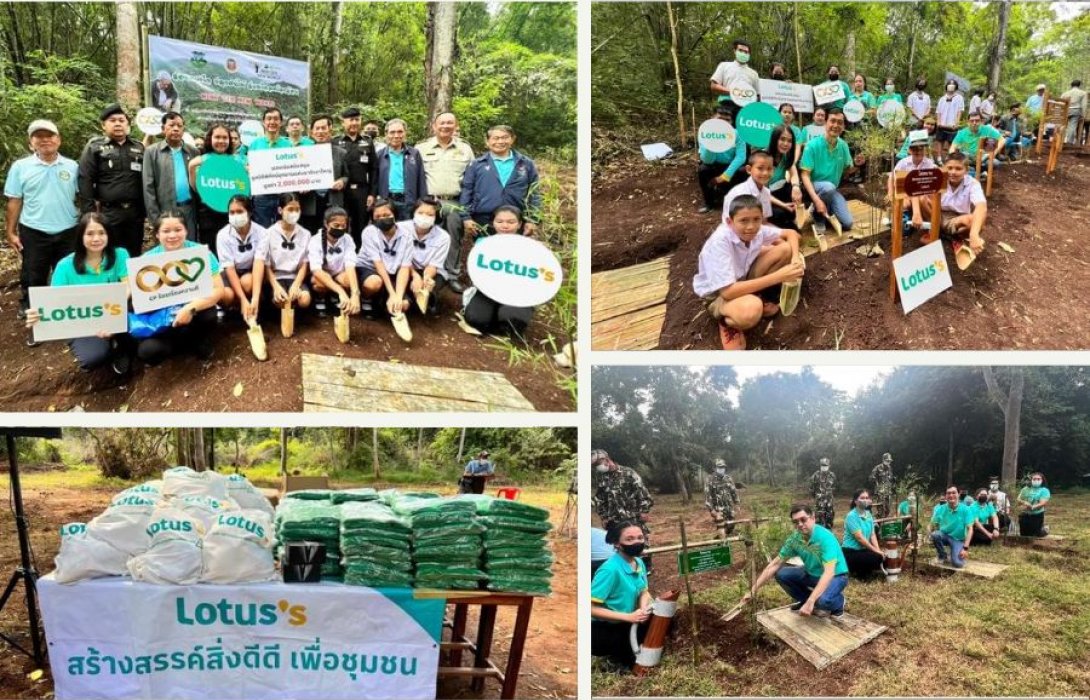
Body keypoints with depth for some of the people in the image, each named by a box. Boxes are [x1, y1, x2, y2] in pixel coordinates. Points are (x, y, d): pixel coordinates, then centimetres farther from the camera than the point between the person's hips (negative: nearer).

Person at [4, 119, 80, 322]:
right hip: (33, 234, -1)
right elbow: (14, 202, 0)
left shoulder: (72, 166, 2)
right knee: (33, 281, 8)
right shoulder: (20, 167, -1)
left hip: (68, 233, 1)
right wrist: (11, 232, -1)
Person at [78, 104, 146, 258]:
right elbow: (85, 181, -4)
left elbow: (146, 179, 13)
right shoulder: (94, 147, 2)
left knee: (134, 257, 9)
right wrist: (90, 213, -11)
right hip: (108, 214, -3)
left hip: (135, 213, 3)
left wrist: (146, 210, 5)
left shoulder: (139, 147, 13)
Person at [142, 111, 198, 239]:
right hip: (165, 212, -2)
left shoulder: (192, 151, 12)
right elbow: (148, 187, -1)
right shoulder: (152, 152, 5)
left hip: (189, 211, 2)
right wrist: (154, 216, -8)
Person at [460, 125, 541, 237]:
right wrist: (466, 217, -2)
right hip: (483, 221, -1)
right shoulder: (477, 164, 7)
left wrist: (532, 220, 3)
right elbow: (466, 191, 6)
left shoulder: (526, 164, 9)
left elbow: (534, 194, 9)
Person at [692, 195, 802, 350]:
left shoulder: (757, 230, -16)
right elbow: (728, 291, -39)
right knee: (750, 311, -39)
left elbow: (790, 233, 3)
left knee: (785, 248, -6)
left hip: (742, 279, 7)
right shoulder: (719, 242, -35)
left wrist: (795, 258, -19)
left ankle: (754, 299, 3)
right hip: (716, 293, -7)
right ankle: (727, 321, -4)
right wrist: (778, 276, -37)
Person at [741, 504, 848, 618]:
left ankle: (838, 602, 2)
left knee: (823, 600, -35)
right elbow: (775, 564, -7)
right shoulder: (794, 539, -12)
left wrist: (810, 602, -47)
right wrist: (753, 590, -13)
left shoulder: (825, 538, -32)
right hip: (812, 573, 6)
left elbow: (829, 573, -40)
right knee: (781, 574, -12)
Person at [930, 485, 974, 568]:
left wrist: (965, 548, -20)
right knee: (935, 535, -34)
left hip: (958, 539, -2)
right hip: (944, 535, 2)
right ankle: (943, 557, -6)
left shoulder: (966, 509, -14)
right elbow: (933, 525, -5)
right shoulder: (940, 509, -8)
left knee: (957, 564, -26)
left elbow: (969, 529, -14)